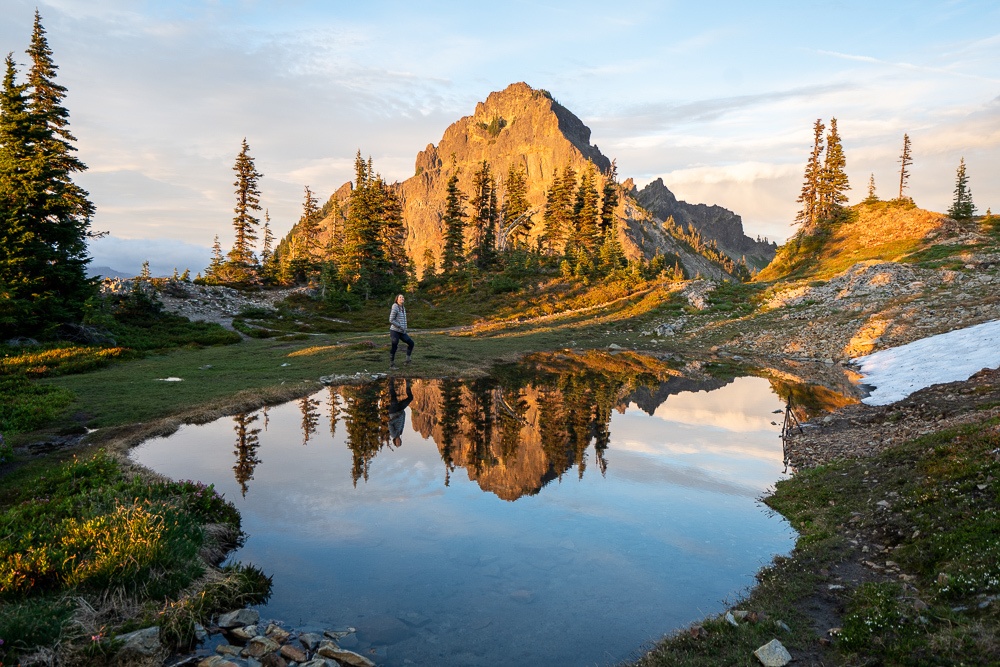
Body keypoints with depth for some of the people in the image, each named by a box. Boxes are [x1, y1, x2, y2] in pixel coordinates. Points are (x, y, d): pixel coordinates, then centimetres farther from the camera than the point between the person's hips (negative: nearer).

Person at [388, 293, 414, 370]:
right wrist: (400, 326, -16)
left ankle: (408, 359, 17)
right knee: (394, 348, -3)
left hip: (402, 332, 8)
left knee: (411, 343, 7)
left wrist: (404, 328, 10)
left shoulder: (403, 308, 12)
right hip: (395, 331, -8)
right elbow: (391, 320, -16)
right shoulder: (395, 308, -13)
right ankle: (391, 365, 5)